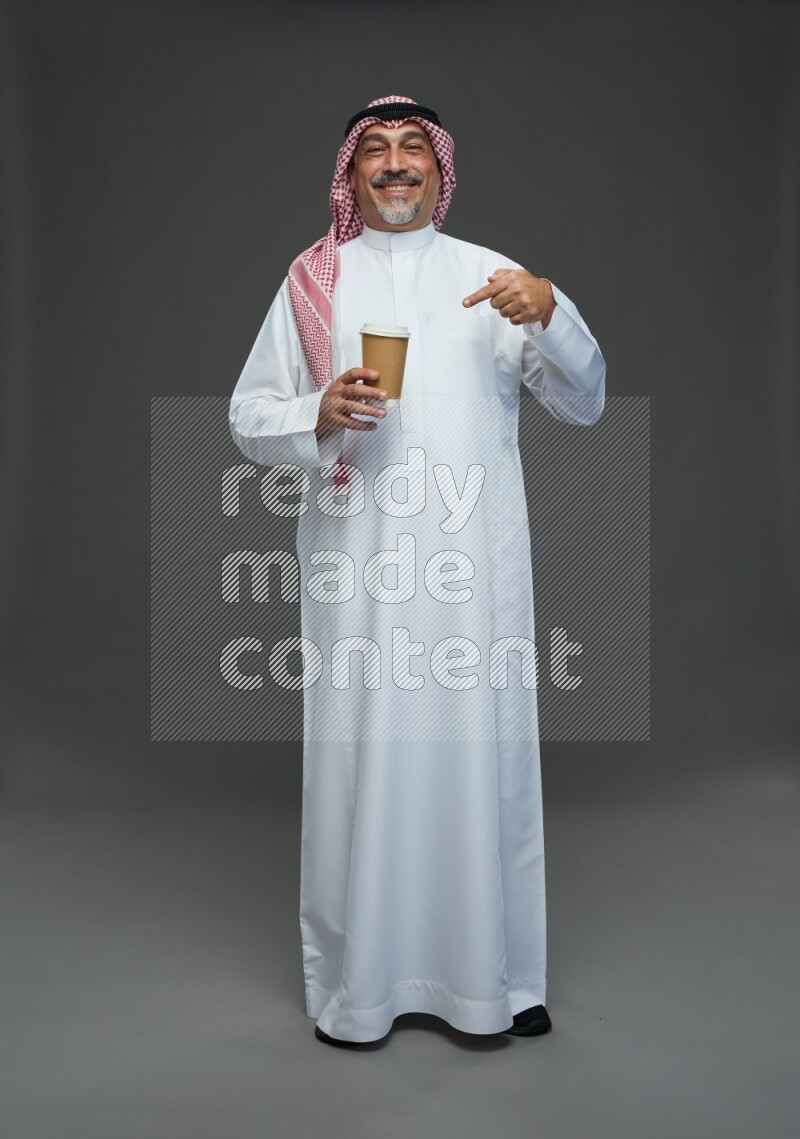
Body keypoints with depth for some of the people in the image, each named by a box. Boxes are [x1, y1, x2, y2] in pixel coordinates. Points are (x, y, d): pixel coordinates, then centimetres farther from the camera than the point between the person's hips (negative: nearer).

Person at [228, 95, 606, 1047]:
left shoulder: (491, 274, 13)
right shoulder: (313, 279, 11)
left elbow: (584, 404, 8)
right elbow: (248, 417, 8)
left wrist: (550, 313, -10)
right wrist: (319, 416, -13)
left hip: (476, 558, 1)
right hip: (356, 564, -1)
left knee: (484, 753, 3)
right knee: (359, 759, 0)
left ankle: (493, 978, 20)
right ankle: (355, 985, 17)